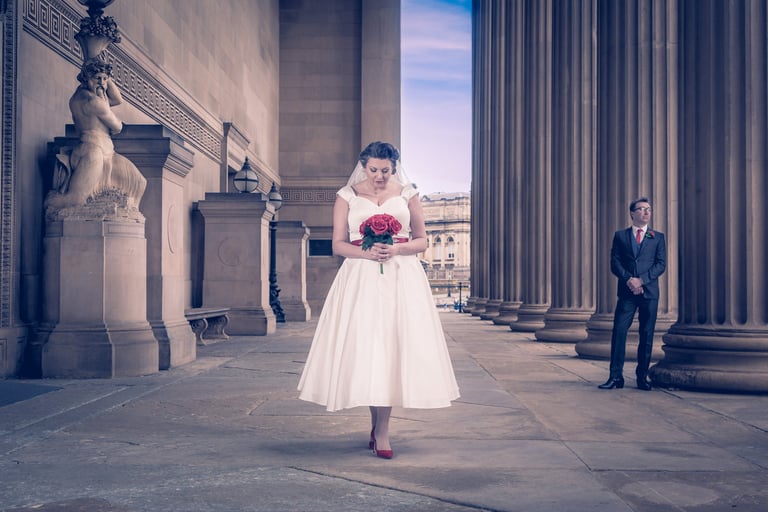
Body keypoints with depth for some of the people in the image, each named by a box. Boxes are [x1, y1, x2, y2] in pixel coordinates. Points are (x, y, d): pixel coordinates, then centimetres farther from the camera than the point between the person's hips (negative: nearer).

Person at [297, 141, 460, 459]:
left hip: (402, 278, 1)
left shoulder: (407, 194, 9)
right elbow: (338, 245, 4)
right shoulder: (347, 196, 7)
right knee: (365, 347, -6)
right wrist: (367, 252, -14)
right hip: (361, 279, 0)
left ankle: (380, 429, 1)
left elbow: (422, 241, 9)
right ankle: (379, 427, 8)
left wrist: (397, 248, -10)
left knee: (393, 346, -6)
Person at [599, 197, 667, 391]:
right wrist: (628, 279, -13)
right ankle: (616, 376, -3)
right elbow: (615, 263, 3)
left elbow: (661, 264, 1)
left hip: (649, 291, 1)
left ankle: (642, 377, 11)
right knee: (619, 331, -7)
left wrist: (641, 280, -11)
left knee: (647, 335, 2)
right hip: (627, 291, 0)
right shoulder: (620, 235, 10)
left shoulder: (658, 237, 11)